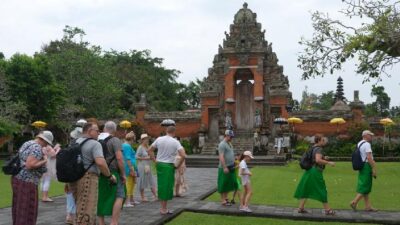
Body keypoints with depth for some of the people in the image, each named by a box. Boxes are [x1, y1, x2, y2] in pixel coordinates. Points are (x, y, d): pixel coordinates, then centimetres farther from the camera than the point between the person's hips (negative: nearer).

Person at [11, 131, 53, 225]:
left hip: (17, 178, 10)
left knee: (19, 208, 18)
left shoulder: (27, 143, 13)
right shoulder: (37, 148, -16)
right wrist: (44, 161, -14)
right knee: (27, 210, -1)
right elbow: (29, 165, -25)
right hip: (26, 182, -10)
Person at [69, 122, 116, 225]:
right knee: (85, 213, -5)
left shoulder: (76, 143, 16)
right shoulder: (95, 144, -10)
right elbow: (100, 162, -24)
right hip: (88, 179, -9)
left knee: (81, 209, 21)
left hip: (74, 178, 9)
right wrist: (110, 176, -11)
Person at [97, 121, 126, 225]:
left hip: (98, 174, 6)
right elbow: (119, 158, -17)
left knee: (100, 198, 12)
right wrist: (123, 174, -10)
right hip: (112, 173, -6)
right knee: (119, 196, -2)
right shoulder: (115, 140, -8)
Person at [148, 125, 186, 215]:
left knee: (161, 185, 14)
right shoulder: (175, 142, -10)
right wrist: (179, 165, -5)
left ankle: (162, 207, 23)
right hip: (168, 166, -5)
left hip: (159, 164, 5)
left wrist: (155, 161, 13)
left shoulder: (159, 139, 3)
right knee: (167, 186, 4)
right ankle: (164, 209, 11)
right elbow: (183, 155, -18)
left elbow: (150, 150, 9)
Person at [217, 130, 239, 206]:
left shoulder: (229, 144, 14)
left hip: (231, 167, 9)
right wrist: (225, 167, -25)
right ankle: (223, 200, 6)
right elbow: (221, 157, -21)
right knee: (223, 184, -1)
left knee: (229, 183, 13)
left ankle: (226, 198, 23)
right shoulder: (222, 144, -15)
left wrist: (234, 163, 18)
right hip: (225, 168, -9)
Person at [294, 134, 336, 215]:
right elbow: (318, 160, -29)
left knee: (306, 189, 10)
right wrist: (329, 163, -22)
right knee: (322, 191, 1)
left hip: (310, 171, 9)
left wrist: (324, 158, 13)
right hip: (316, 171, -9)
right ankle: (327, 210, 10)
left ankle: (300, 208, 11)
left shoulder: (313, 148, 13)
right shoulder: (318, 149, -15)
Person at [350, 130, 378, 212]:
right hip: (367, 166, -9)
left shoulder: (359, 144, 15)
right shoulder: (367, 144, -14)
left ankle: (368, 206, 14)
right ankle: (354, 202, -9)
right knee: (365, 187, -5)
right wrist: (374, 169, -20)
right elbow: (369, 157, -22)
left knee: (366, 187, 11)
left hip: (361, 166, 9)